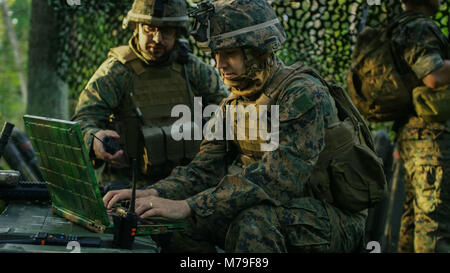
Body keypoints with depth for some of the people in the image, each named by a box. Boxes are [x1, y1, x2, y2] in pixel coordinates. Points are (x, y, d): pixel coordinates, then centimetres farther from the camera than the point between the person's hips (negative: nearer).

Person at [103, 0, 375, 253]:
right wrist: (152, 194, -18)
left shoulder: (304, 95, -20)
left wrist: (188, 206, -35)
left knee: (255, 219, -35)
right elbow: (205, 169, 2)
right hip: (280, 211, 7)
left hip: (333, 217, -7)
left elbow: (277, 178, -31)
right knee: (181, 224, -7)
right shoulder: (233, 106, 8)